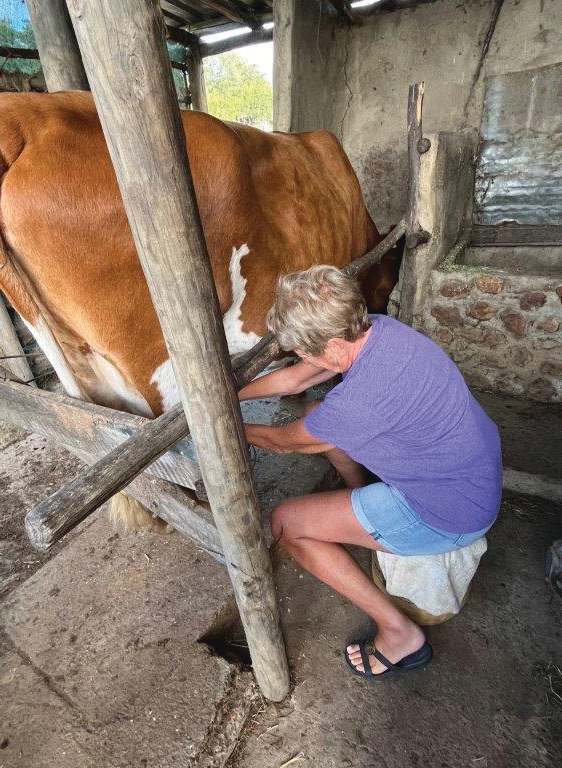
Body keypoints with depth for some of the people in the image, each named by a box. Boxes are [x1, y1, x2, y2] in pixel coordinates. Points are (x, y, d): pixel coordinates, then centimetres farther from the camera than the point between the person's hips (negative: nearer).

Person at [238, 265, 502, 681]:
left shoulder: (360, 399, -34)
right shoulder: (375, 327, -9)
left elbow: (283, 441, -13)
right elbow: (294, 379, 3)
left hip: (451, 514, -8)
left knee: (285, 522, -7)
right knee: (321, 419, 13)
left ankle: (399, 631, 6)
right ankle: (365, 500, 33)